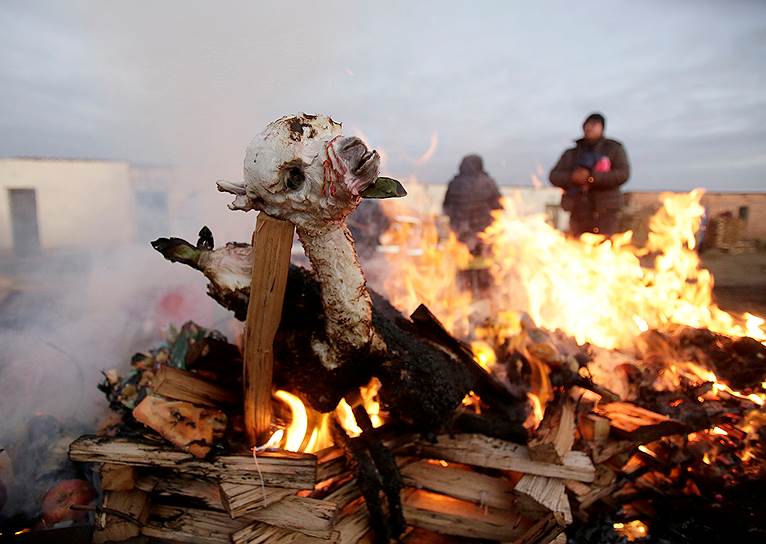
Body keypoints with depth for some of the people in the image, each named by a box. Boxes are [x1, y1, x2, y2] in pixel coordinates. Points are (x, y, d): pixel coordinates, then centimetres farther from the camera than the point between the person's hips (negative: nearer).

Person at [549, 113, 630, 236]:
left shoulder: (614, 149, 9)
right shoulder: (571, 154, 16)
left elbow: (623, 174, -5)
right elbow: (554, 176, 7)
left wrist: (591, 177, -14)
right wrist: (572, 177, -14)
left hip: (605, 213, -2)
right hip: (579, 213, 2)